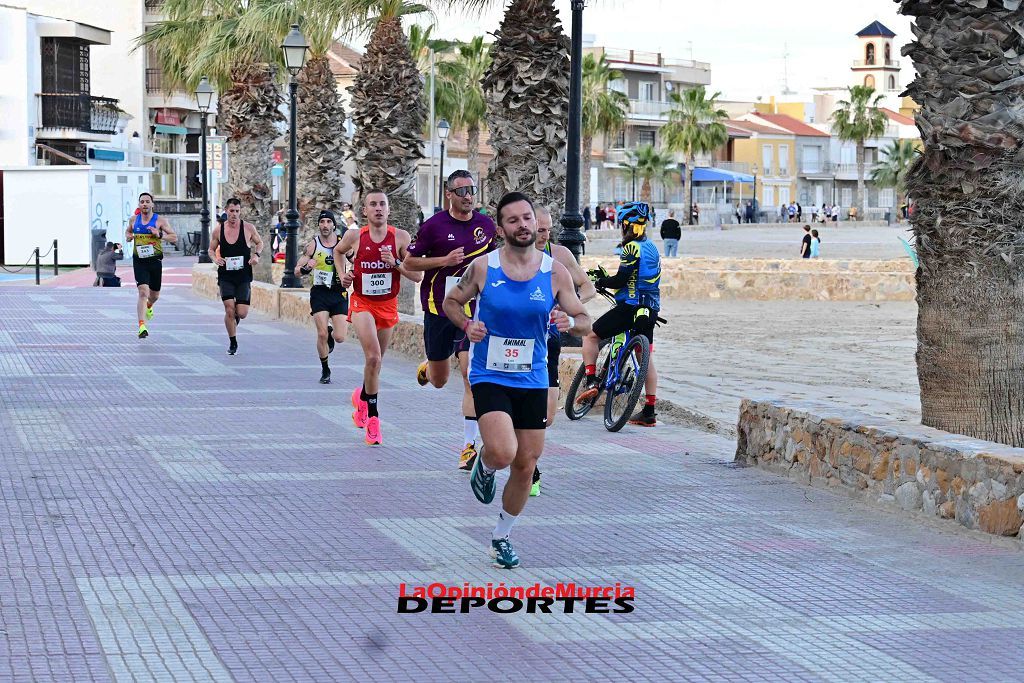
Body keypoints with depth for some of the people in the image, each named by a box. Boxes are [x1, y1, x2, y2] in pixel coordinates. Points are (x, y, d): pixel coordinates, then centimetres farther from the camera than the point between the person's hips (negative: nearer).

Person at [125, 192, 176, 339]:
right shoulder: (133, 220, 6)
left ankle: (149, 306, 53)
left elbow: (174, 238, -4)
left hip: (155, 261, 0)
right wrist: (128, 236, 3)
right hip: (139, 261, 0)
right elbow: (128, 231, 27)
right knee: (143, 292, -18)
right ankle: (142, 326, -23)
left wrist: (160, 235, -20)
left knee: (154, 295, 15)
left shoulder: (160, 220, -3)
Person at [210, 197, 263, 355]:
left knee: (242, 313, -6)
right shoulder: (218, 230, -1)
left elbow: (259, 243, 13)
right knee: (229, 310, -10)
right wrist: (215, 258, -9)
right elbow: (212, 249, 12)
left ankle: (236, 315, 33)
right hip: (225, 276, 0)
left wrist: (256, 255, -7)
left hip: (244, 277, 0)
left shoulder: (248, 228, -4)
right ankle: (233, 343, 8)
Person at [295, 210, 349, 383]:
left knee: (340, 338, -6)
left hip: (339, 293, 1)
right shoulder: (313, 245, -2)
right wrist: (306, 267, -21)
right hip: (319, 293, -1)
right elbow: (297, 271, 1)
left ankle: (330, 334, 32)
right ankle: (325, 371, 8)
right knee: (322, 334, -11)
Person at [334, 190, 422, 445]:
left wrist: (396, 263, -22)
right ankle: (372, 416, -12)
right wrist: (343, 274, 2)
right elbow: (338, 251, 18)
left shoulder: (401, 238, -8)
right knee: (373, 358, -20)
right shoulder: (354, 236, -6)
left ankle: (362, 396, 46)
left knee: (376, 361, 16)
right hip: (362, 303, -2)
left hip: (388, 305, 2)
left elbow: (418, 275, -8)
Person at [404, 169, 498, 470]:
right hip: (438, 310, -1)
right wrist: (445, 260, -16)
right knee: (439, 381, 12)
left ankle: (469, 447, -10)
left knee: (472, 376, -14)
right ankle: (427, 366, 52)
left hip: (472, 312, 1)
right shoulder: (434, 225, -7)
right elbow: (410, 262, -3)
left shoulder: (486, 225, 3)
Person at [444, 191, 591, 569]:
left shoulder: (555, 272, -3)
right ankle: (484, 466, 14)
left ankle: (502, 536, 30)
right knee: (503, 452, -25)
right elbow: (450, 301, 9)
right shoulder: (483, 267, -7)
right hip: (489, 377, -3)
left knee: (525, 467, 7)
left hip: (532, 381, 3)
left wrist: (570, 322, -21)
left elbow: (585, 321, 2)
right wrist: (466, 325, -12)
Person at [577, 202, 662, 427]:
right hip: (650, 310, 8)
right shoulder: (652, 248, 14)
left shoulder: (632, 248, -12)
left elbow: (621, 279, -18)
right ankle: (649, 412, 11)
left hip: (630, 307, -8)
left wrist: (601, 281, 0)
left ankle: (591, 381, -5)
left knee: (590, 335, 7)